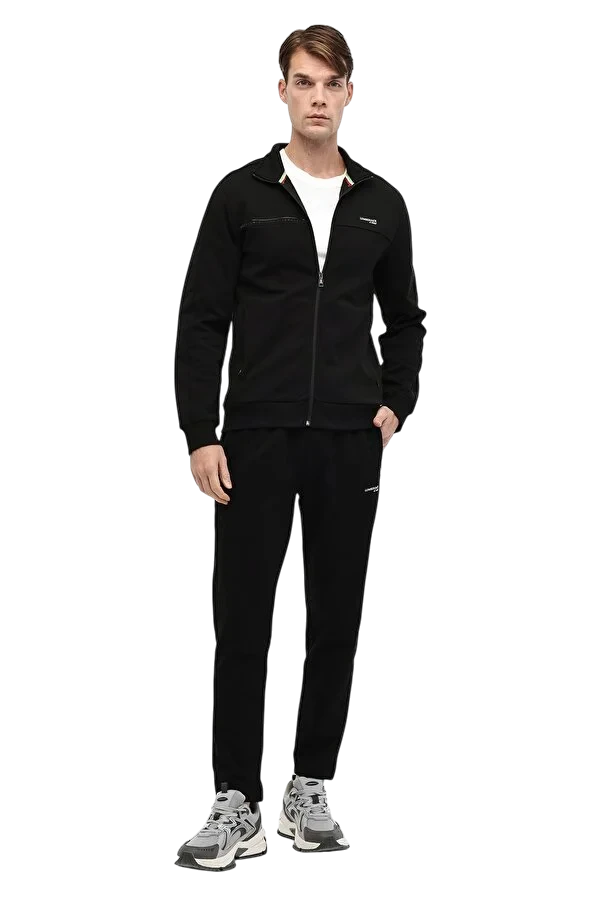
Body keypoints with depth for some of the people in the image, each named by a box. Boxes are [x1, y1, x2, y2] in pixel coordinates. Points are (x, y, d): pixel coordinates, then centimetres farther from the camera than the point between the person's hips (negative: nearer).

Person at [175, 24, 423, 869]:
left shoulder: (381, 206, 8)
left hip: (348, 441, 3)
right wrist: (201, 434, -9)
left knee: (336, 621, 7)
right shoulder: (241, 196, -1)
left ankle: (310, 789, 19)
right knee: (244, 622, -1)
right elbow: (201, 323, -3)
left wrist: (396, 404, 3)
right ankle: (239, 802, 6)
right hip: (258, 438, -2)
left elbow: (405, 319, 17)